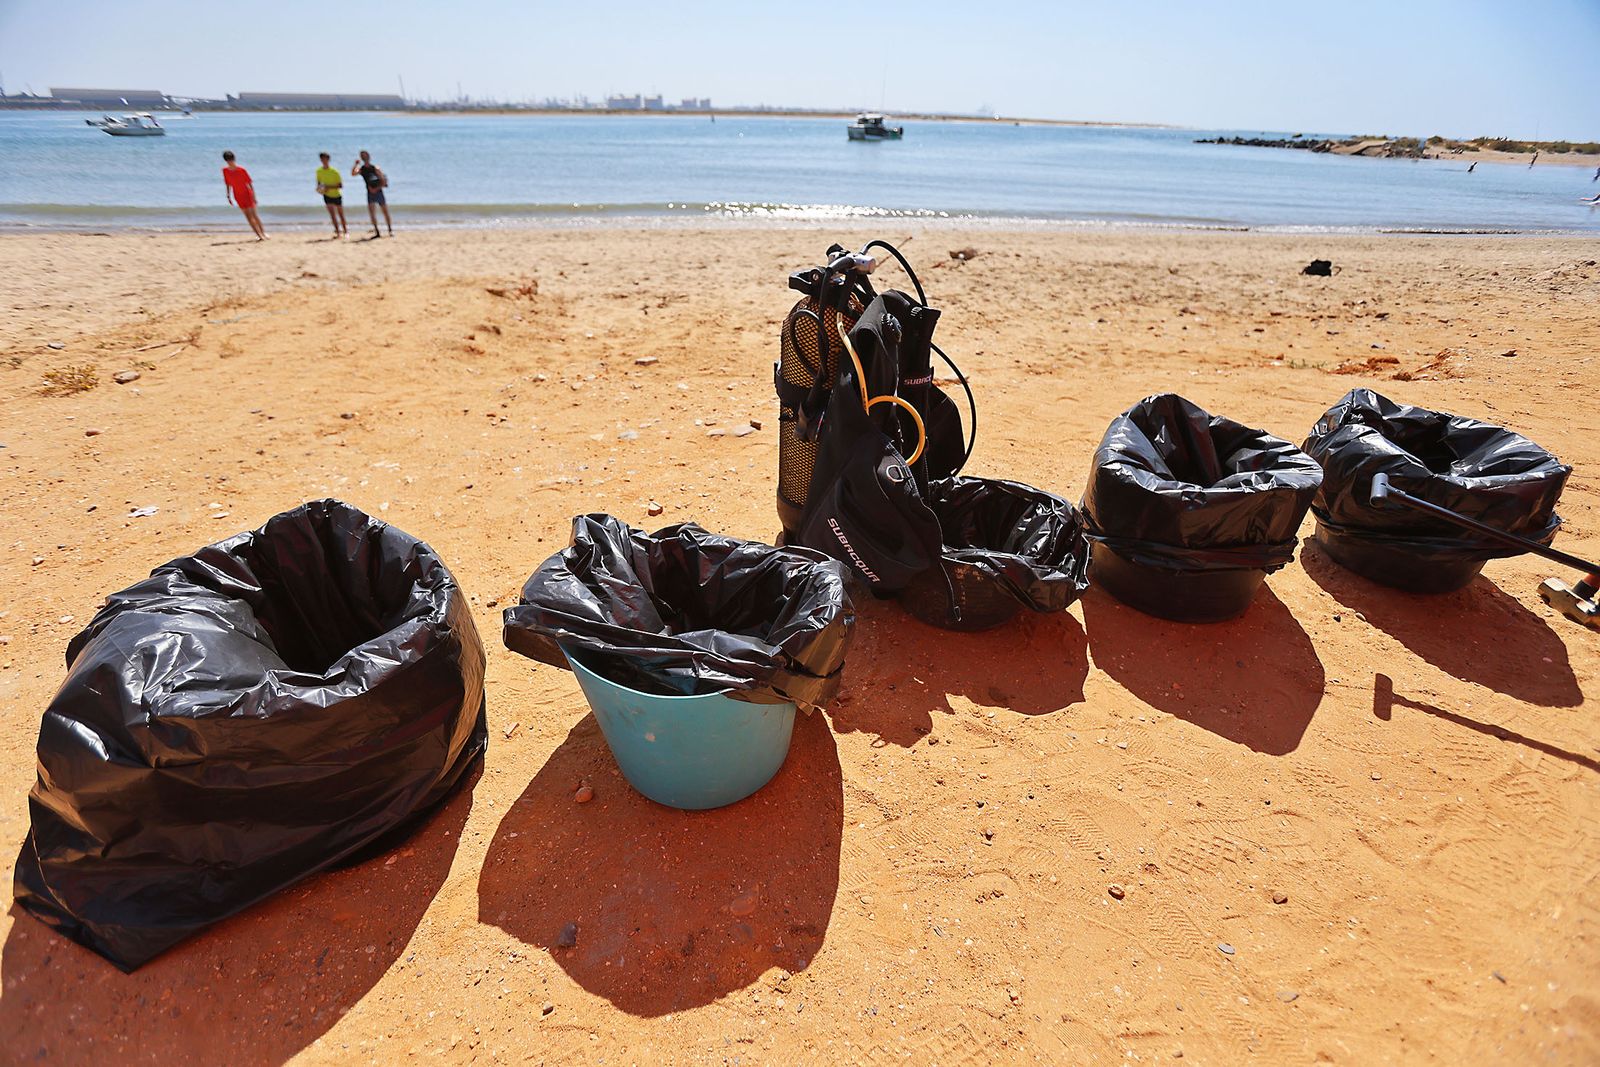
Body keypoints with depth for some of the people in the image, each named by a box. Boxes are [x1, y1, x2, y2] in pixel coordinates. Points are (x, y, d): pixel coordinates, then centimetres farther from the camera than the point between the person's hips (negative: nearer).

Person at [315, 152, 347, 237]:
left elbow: (340, 185, -17)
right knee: (332, 214, -6)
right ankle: (338, 232, -5)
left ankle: (345, 230, 18)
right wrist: (319, 187, -12)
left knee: (341, 214, 5)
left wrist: (329, 187, -28)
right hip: (327, 195, 3)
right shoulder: (319, 171, -4)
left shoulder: (334, 172, -17)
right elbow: (319, 182, 10)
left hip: (337, 195, -3)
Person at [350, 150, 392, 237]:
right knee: (371, 213, -7)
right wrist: (355, 164, -22)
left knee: (386, 212, 2)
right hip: (370, 194, 2)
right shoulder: (361, 169, 3)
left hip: (379, 192, -2)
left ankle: (390, 230, 13)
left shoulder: (376, 168, -2)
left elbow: (383, 182, -4)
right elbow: (353, 174, -15)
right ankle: (377, 232, -3)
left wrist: (376, 189, -13)